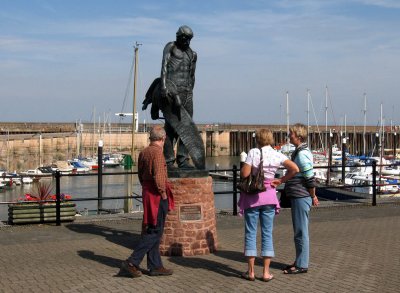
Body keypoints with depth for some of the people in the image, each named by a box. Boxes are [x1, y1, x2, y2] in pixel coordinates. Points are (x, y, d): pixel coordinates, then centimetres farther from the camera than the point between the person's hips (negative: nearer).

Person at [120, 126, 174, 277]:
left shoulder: (143, 152, 10)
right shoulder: (157, 152, -16)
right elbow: (158, 176, -23)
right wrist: (163, 193, -14)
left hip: (147, 192, 9)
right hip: (157, 195, -9)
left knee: (152, 230, 12)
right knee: (154, 231, -4)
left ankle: (155, 266, 17)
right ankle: (132, 262, -8)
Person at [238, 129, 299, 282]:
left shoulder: (253, 152, -10)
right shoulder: (277, 155, -1)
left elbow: (244, 173, -15)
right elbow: (295, 169, -8)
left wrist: (242, 167, 6)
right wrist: (281, 180, 1)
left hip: (252, 196, -2)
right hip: (269, 196, 2)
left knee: (250, 233, 7)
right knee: (267, 233, 8)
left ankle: (251, 271, 10)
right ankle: (266, 272, 9)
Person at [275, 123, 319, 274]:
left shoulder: (302, 154, -18)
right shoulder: (298, 152, 14)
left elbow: (310, 178, -20)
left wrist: (313, 196, -11)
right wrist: (312, 196, 19)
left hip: (301, 197, -10)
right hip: (297, 196, 10)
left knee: (301, 232, -3)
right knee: (299, 231, 16)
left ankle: (302, 265, 4)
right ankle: (299, 261, 25)